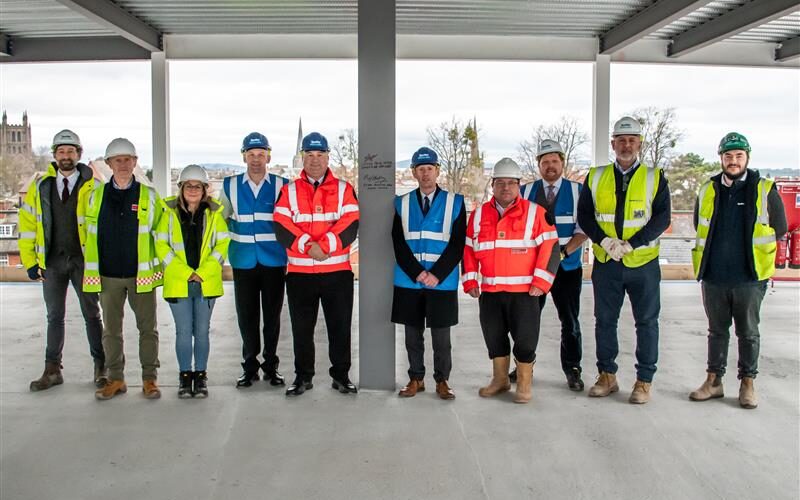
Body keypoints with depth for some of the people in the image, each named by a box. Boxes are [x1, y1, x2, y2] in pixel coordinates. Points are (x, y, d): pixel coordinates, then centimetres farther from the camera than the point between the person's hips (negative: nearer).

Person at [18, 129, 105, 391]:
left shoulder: (93, 187, -2)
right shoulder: (40, 186, 5)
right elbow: (27, 224, 7)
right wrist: (29, 261, 2)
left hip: (83, 261, -2)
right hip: (52, 261, 2)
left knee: (92, 315, 7)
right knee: (54, 317, 10)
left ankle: (101, 368, 17)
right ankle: (52, 370, 19)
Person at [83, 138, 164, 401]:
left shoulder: (148, 196, 0)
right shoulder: (96, 195, 5)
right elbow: (89, 233, 13)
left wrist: (158, 265, 4)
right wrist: (93, 268, 11)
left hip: (141, 274, -2)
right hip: (108, 275, 2)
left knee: (147, 328, 4)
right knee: (111, 330, 9)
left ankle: (150, 378, 15)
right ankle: (116, 378, 21)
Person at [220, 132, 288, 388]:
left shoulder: (281, 185, 1)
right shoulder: (230, 185, 5)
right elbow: (220, 218, 18)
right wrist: (233, 241, 12)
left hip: (274, 261, -1)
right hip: (243, 262, 1)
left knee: (272, 315, 5)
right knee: (246, 316, 6)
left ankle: (271, 365, 19)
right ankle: (250, 366, 19)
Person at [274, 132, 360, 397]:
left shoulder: (344, 189, 6)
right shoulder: (289, 190, 8)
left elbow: (350, 224, -6)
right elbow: (282, 227, -4)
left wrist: (324, 245, -18)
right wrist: (307, 245, -17)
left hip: (338, 271, 0)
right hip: (299, 272, 1)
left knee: (340, 325, 7)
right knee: (301, 328, 9)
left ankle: (341, 375, 20)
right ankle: (303, 376, 22)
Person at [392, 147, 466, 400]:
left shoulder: (455, 202, 2)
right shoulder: (402, 203, 7)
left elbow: (458, 243, -4)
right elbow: (398, 244, 1)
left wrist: (436, 274, -12)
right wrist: (417, 273, -11)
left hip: (442, 282, -2)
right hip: (408, 281, 2)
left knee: (441, 336, 3)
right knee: (413, 334, 8)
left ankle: (442, 381, 17)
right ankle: (416, 379, 21)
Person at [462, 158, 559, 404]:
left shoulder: (535, 213, -3)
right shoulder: (479, 215, 9)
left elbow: (549, 247, -5)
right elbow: (468, 249, 13)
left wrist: (540, 282, -11)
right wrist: (470, 281, 6)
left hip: (524, 291, -4)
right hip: (489, 292, 4)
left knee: (525, 338, 1)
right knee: (494, 337, 13)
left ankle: (524, 384, 17)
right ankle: (500, 379, 29)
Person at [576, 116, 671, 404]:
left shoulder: (655, 178, 0)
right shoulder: (595, 177, 5)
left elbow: (662, 218, -8)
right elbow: (584, 215, 2)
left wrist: (630, 244, -18)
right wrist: (605, 240, -14)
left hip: (643, 262, -2)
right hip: (605, 262, 2)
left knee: (647, 322, 5)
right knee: (605, 321, 9)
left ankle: (644, 381, 17)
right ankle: (607, 376, 23)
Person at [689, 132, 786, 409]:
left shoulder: (765, 190, -2)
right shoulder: (707, 191, 5)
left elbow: (779, 229, 5)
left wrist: (754, 249, 6)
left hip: (749, 277, -2)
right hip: (713, 277, 3)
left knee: (748, 332, 9)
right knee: (717, 331, 13)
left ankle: (747, 384, 21)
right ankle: (713, 381, 23)